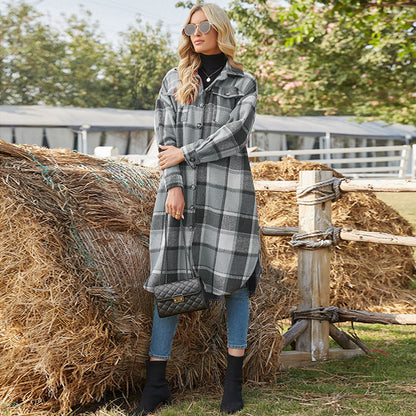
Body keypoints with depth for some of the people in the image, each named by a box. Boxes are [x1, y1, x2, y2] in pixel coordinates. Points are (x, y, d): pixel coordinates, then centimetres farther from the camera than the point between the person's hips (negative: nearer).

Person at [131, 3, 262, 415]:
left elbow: (236, 133, -7)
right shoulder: (174, 81, 14)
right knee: (169, 277, -3)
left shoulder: (244, 83, 8)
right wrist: (173, 184, -8)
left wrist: (186, 153, -9)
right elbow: (167, 136, 5)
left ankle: (233, 379, 11)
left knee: (233, 276, 0)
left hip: (228, 186, -1)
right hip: (181, 186, 1)